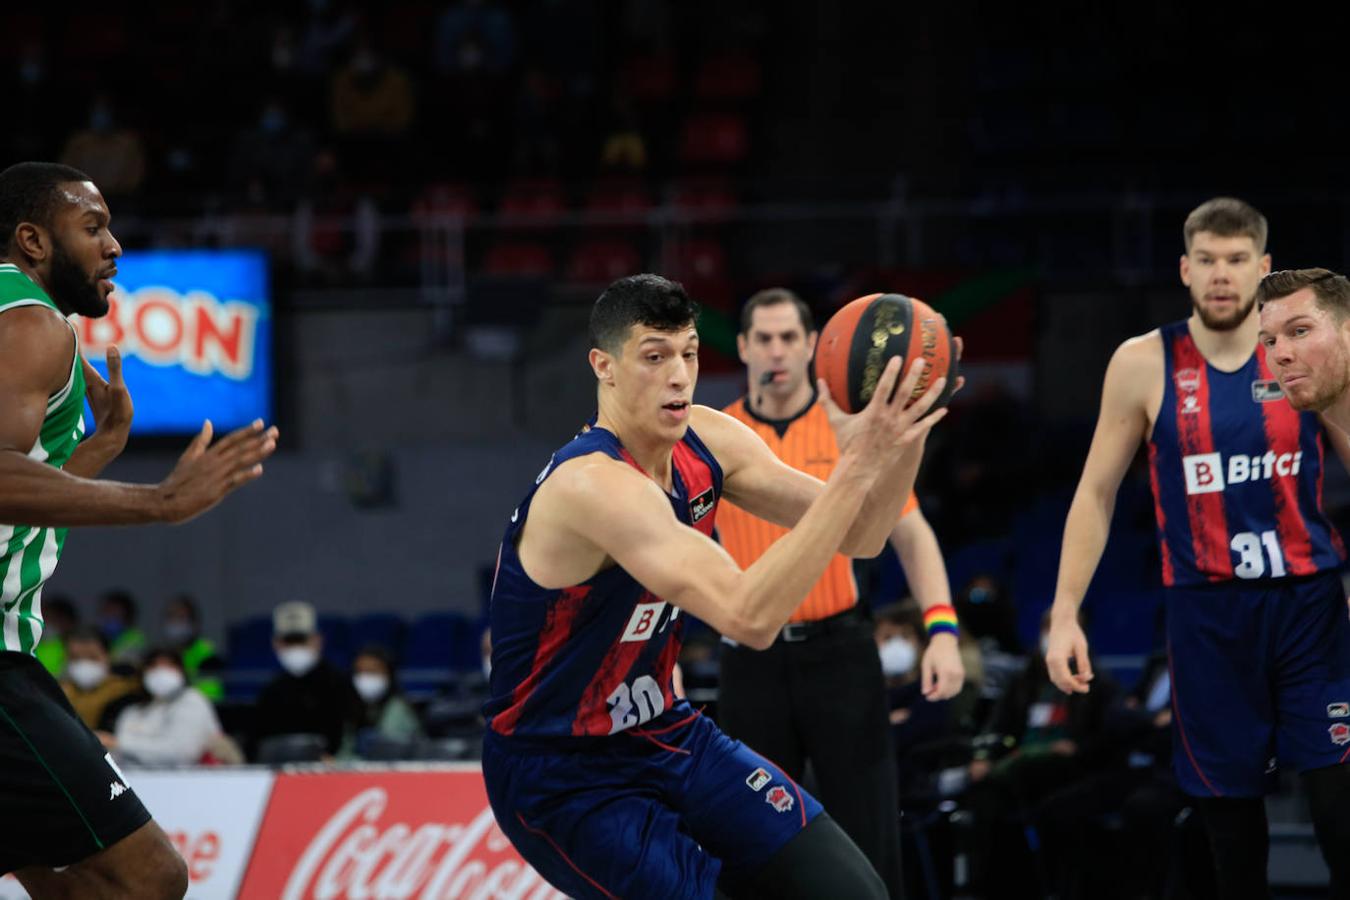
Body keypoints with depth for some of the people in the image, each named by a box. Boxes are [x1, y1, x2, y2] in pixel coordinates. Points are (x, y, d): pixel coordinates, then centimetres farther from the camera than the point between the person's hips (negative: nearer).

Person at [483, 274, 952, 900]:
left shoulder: (706, 441, -5)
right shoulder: (592, 484, -30)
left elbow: (857, 537, -1)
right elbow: (750, 616, -40)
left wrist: (906, 435, -20)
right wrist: (855, 468, -41)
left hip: (662, 733, 8)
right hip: (564, 777, -8)